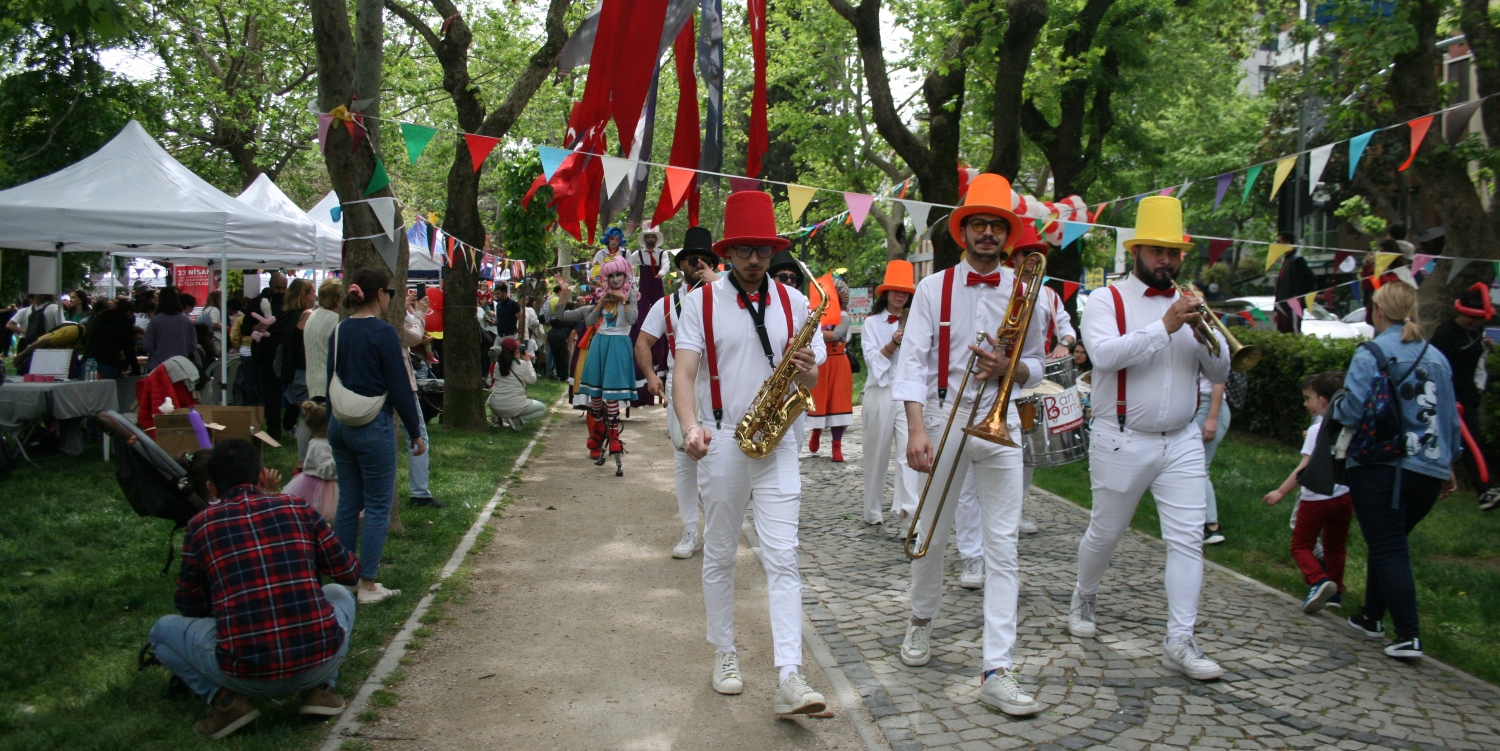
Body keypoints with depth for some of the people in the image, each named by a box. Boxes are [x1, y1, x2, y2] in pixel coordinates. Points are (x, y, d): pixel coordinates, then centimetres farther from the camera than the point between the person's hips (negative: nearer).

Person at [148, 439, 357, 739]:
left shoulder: (200, 525, 5)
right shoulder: (298, 508, 7)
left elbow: (190, 608, 17)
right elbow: (350, 572, 17)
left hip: (247, 674, -1)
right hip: (320, 663, 1)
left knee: (163, 630, 26)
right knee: (339, 594, 34)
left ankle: (226, 700, 5)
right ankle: (319, 689, 15)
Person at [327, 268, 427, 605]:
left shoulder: (339, 331, 7)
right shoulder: (382, 332, -13)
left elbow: (331, 382, 13)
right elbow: (399, 387, -13)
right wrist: (416, 433, -5)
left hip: (340, 425, 7)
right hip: (373, 426, -7)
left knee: (348, 501, 15)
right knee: (378, 506, 1)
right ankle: (367, 586, 3)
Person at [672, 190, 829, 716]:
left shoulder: (793, 302, 6)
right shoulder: (702, 301, -1)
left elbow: (810, 381, 9)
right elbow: (683, 371, -10)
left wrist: (805, 370, -17)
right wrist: (691, 427, -29)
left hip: (776, 443, 1)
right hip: (721, 442, -1)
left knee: (782, 558, -7)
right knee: (720, 555, 11)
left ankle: (789, 679, -10)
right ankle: (724, 655, 28)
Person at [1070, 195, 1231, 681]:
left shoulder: (1189, 305, 11)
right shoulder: (1108, 300, -3)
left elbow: (1219, 373, 7)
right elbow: (1104, 354, -23)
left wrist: (1204, 334, -12)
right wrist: (1165, 326, -25)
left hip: (1182, 441, 4)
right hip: (1122, 441, -4)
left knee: (1187, 539, -4)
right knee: (1105, 533, 11)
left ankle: (1180, 642, 0)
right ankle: (1084, 597, 37)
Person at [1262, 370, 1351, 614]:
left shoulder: (1317, 430, -14)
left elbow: (1305, 467, -19)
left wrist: (1281, 492, -19)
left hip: (1317, 498, -6)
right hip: (1344, 495, 6)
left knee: (1301, 546, 4)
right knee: (1335, 546, 20)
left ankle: (1318, 580, -18)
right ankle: (1335, 592, 24)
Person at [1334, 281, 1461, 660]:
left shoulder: (1372, 353, -10)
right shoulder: (1437, 357, 10)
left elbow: (1352, 409, -18)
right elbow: (1451, 418, 15)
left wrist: (1335, 407, 5)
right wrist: (1448, 464, 26)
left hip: (1381, 469, -6)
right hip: (1429, 472, 6)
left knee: (1388, 550, -1)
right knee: (1388, 543, 20)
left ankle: (1409, 635, -6)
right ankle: (1371, 616, 31)